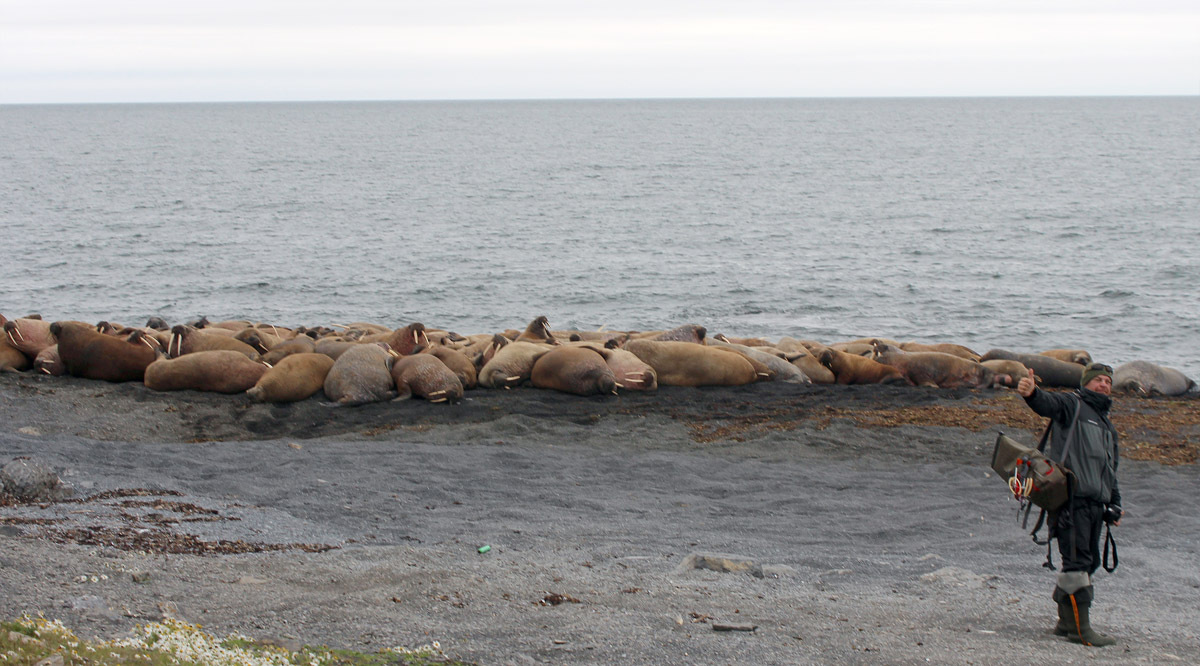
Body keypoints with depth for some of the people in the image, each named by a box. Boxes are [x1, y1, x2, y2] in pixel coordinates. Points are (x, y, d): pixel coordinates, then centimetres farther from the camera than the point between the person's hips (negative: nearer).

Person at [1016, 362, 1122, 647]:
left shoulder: (1108, 427, 29)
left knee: (1088, 562, 8)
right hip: (1071, 497, -9)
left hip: (1096, 504, 9)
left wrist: (1114, 505, 24)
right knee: (1077, 561, -12)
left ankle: (1067, 621, 16)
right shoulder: (1071, 404, 4)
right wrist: (1032, 393, -42)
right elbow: (1047, 403, -19)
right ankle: (1079, 626, -14)